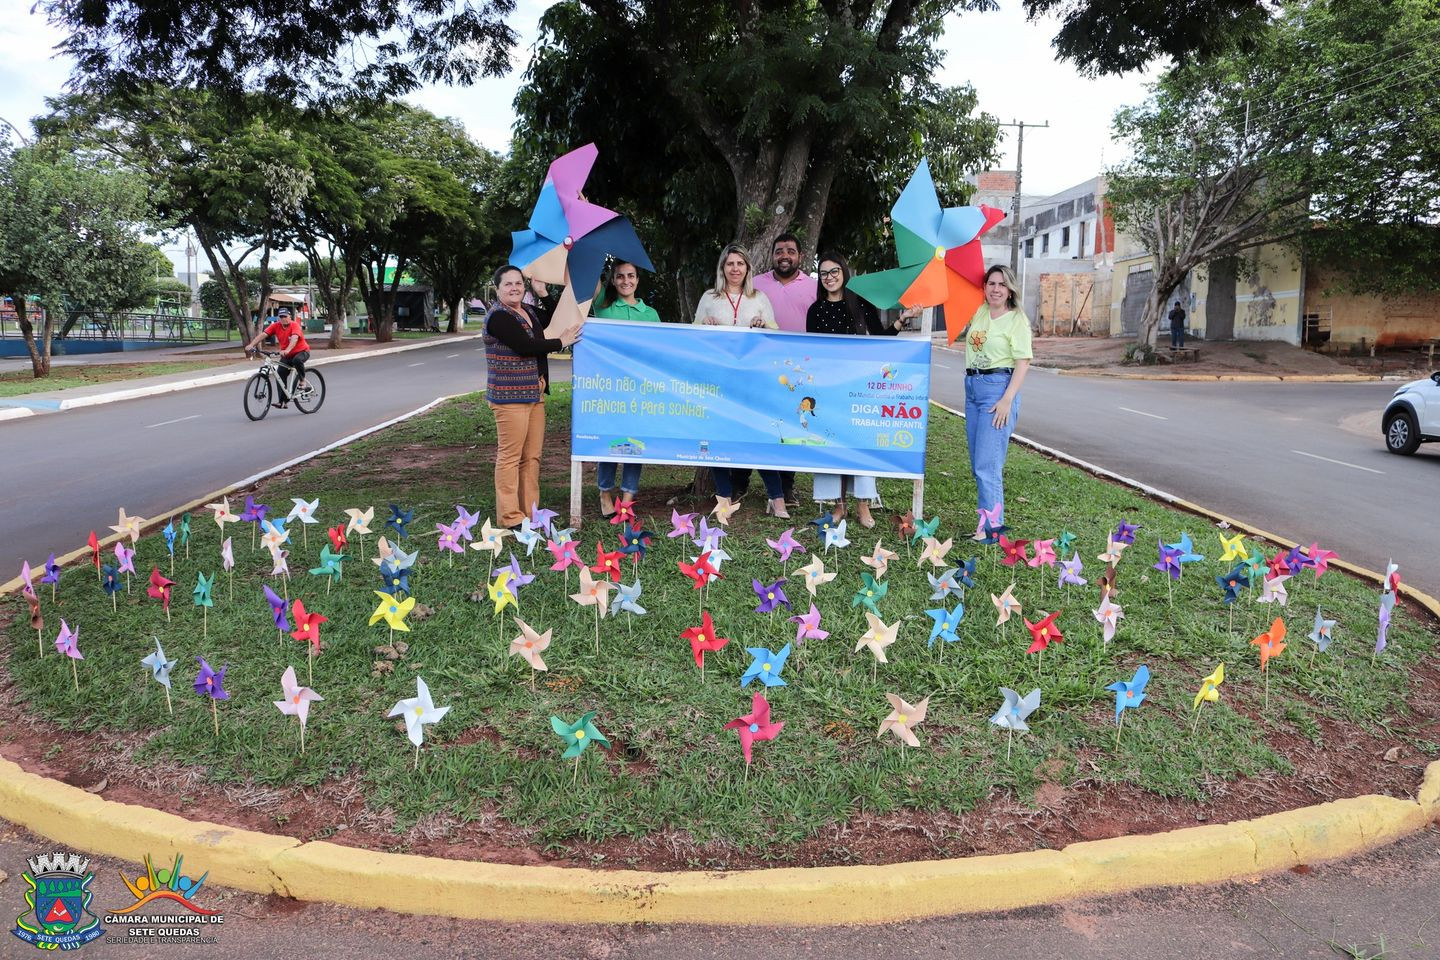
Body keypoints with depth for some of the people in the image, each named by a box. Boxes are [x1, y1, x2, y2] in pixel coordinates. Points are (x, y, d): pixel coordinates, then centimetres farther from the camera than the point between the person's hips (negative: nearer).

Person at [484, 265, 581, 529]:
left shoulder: (529, 311, 14)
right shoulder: (497, 317, -12)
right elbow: (526, 346, -21)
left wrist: (544, 294, 13)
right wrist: (560, 342, -9)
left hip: (535, 395, 9)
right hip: (510, 396, -9)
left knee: (532, 456, 11)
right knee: (510, 456, -4)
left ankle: (530, 512, 20)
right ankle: (510, 518, 2)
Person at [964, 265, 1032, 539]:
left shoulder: (1017, 320, -5)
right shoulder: (978, 311, 11)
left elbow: (1023, 363, -10)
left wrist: (1007, 399, -19)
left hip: (998, 386, -7)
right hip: (972, 387, 7)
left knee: (987, 463, -12)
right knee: (977, 464, 9)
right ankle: (993, 516, 17)